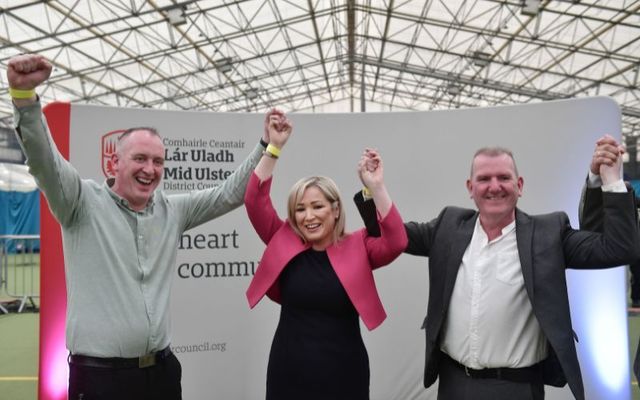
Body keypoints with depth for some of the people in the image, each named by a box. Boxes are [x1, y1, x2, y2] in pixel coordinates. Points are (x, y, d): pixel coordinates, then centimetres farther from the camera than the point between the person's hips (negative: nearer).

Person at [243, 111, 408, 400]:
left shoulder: (356, 248, -3)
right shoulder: (284, 243, 1)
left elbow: (396, 242, -19)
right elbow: (255, 202, -6)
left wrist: (376, 187, -25)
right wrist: (274, 147, -11)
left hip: (343, 373, -1)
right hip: (289, 371, 2)